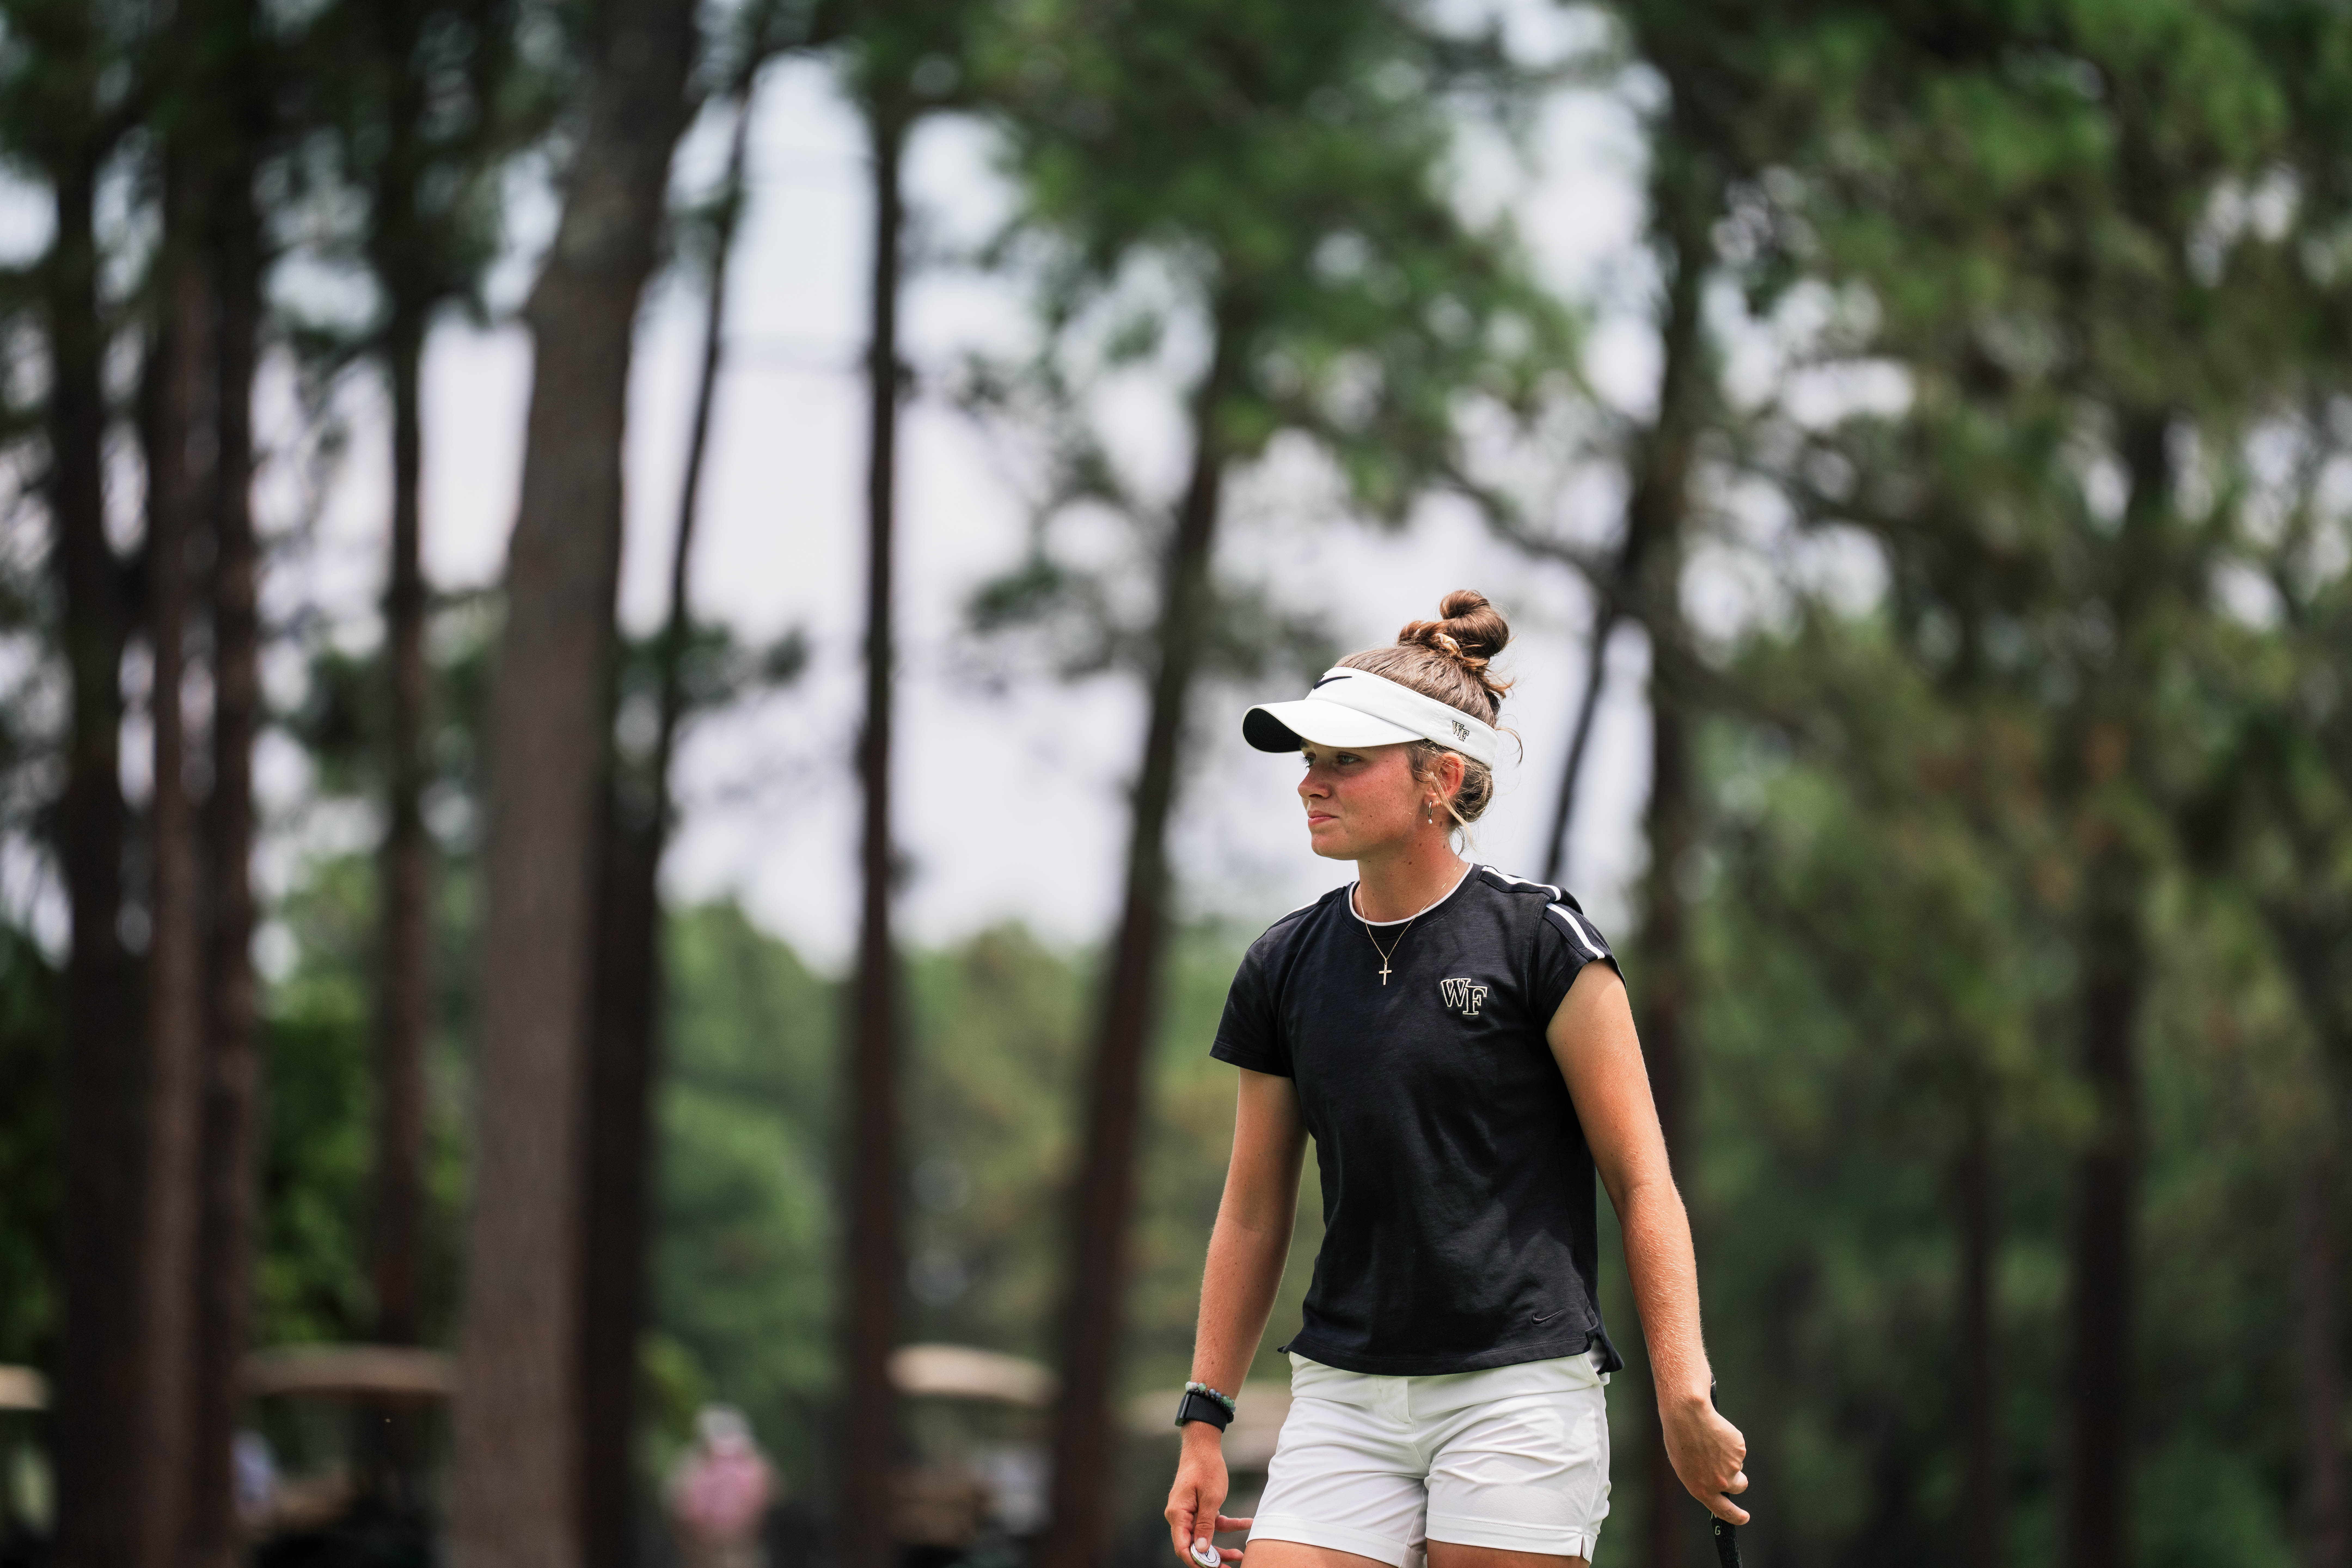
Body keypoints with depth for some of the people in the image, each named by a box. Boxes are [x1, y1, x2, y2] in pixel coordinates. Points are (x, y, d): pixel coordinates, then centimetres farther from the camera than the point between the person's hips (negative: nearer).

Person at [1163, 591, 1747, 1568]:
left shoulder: (1541, 943, -5)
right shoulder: (1283, 969, 8)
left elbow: (1642, 1182, -4)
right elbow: (1252, 1215, 15)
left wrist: (1683, 1394, -12)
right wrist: (1204, 1423, 12)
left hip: (1520, 1387, -4)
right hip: (1343, 1401, 4)